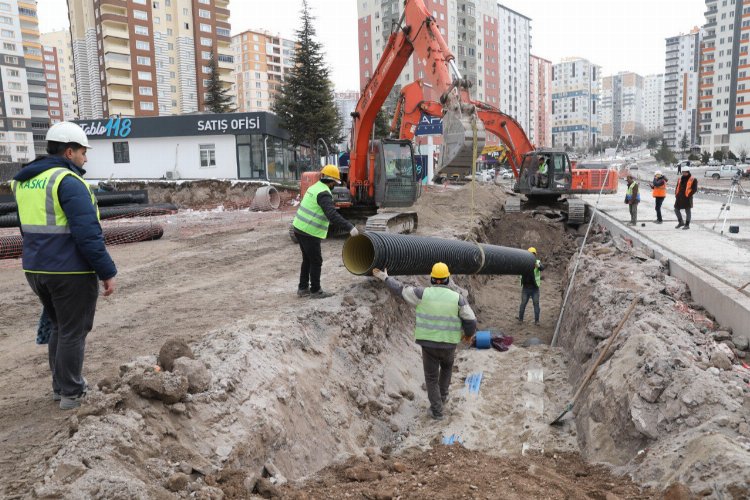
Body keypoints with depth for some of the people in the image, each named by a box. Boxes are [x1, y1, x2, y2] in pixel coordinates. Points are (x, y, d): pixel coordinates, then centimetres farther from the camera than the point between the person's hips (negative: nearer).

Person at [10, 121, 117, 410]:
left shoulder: (25, 181, 12)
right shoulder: (69, 182, -17)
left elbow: (32, 229, 18)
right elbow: (89, 235, -21)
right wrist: (107, 272, -15)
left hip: (36, 269, 8)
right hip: (72, 272, -8)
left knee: (58, 328, 21)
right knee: (73, 332, 4)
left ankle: (60, 385, 31)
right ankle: (70, 393, 14)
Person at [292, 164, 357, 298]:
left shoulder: (314, 187, 12)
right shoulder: (324, 193, -18)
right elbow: (332, 214, -29)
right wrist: (349, 227, -32)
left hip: (299, 228, 9)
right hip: (310, 233, -9)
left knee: (307, 260, 19)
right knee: (316, 262, 3)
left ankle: (303, 288, 26)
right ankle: (315, 291, 13)